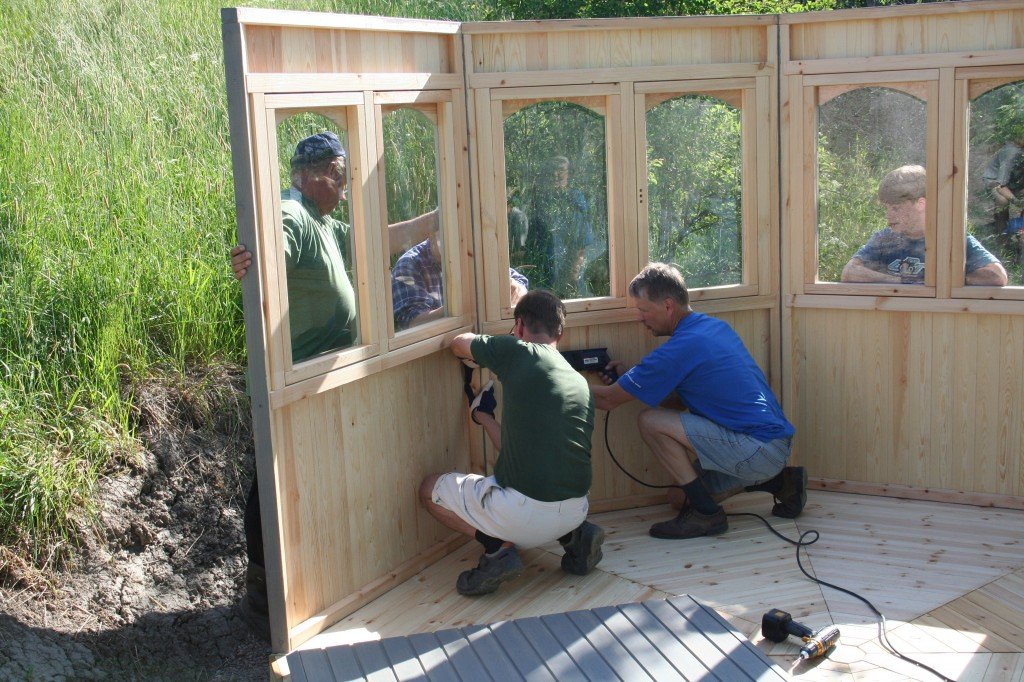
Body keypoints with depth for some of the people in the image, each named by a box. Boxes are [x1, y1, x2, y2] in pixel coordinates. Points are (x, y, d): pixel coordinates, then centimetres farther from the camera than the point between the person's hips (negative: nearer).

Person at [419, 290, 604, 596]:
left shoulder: (518, 352, -5)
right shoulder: (580, 383, 13)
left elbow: (459, 343, 15)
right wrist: (484, 417, 35)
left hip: (524, 514, -6)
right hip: (575, 511, 6)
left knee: (430, 488, 17)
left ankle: (498, 548, -2)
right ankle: (574, 535, 14)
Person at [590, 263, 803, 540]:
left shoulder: (680, 348, -17)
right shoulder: (716, 326, 10)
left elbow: (609, 400, -11)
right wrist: (630, 376, 17)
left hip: (759, 449, -10)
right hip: (777, 443, 10)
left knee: (650, 421, -14)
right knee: (688, 494, 21)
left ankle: (706, 513, -7)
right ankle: (780, 481, 17)